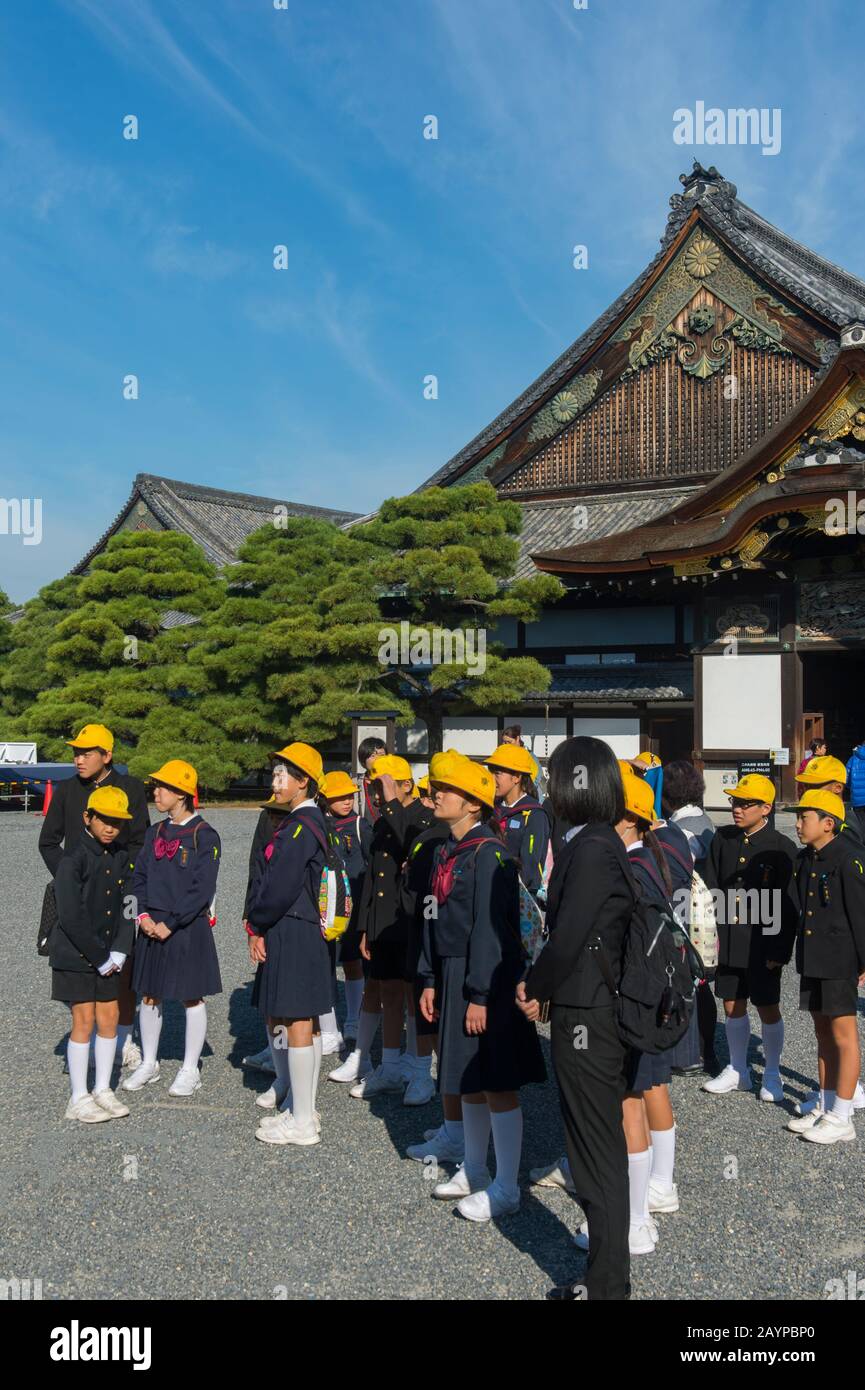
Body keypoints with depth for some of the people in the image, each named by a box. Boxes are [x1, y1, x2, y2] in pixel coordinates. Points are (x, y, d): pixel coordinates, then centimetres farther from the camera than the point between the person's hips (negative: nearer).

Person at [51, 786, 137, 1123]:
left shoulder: (121, 857, 4)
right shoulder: (73, 858, -16)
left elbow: (126, 908, 6)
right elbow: (71, 917, -19)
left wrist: (119, 952, -5)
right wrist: (100, 958, -15)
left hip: (109, 956, 6)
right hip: (75, 955, -6)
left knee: (110, 1017, 8)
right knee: (84, 1021, -3)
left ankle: (103, 1090, 21)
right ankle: (79, 1099, 8)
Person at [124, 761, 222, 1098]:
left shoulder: (204, 835, -10)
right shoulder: (156, 832, 9)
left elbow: (202, 889, -14)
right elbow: (139, 876, 9)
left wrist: (170, 924, -17)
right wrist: (143, 915, -7)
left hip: (188, 928, -6)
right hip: (152, 926, 6)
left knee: (192, 997, 4)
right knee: (149, 995, 12)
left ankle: (190, 1070, 14)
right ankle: (148, 1064, 26)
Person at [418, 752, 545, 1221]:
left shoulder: (489, 854, -17)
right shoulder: (445, 851, 10)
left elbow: (490, 928, -20)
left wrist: (480, 995, -20)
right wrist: (431, 980, 13)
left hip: (487, 980, -9)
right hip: (452, 976, 9)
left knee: (497, 1084, 0)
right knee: (468, 1080, 19)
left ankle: (505, 1188, 10)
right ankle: (474, 1170, 33)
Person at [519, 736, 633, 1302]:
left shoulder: (590, 849, -19)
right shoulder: (605, 843, 10)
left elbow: (568, 938, -20)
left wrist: (534, 988, -4)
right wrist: (543, 986, 7)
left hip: (586, 1016, -9)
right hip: (602, 1008, 9)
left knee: (598, 1154, 1)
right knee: (601, 1149, 17)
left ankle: (608, 1284, 13)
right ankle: (606, 1278, 29)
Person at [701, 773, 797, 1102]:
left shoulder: (781, 847, -8)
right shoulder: (722, 839, 4)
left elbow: (787, 905, -8)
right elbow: (711, 889, 7)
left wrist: (780, 950, -11)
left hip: (762, 945, -4)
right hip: (727, 941, 4)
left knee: (768, 1009, 6)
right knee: (733, 1006, 13)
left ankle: (772, 1074, 22)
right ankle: (737, 1071, 28)